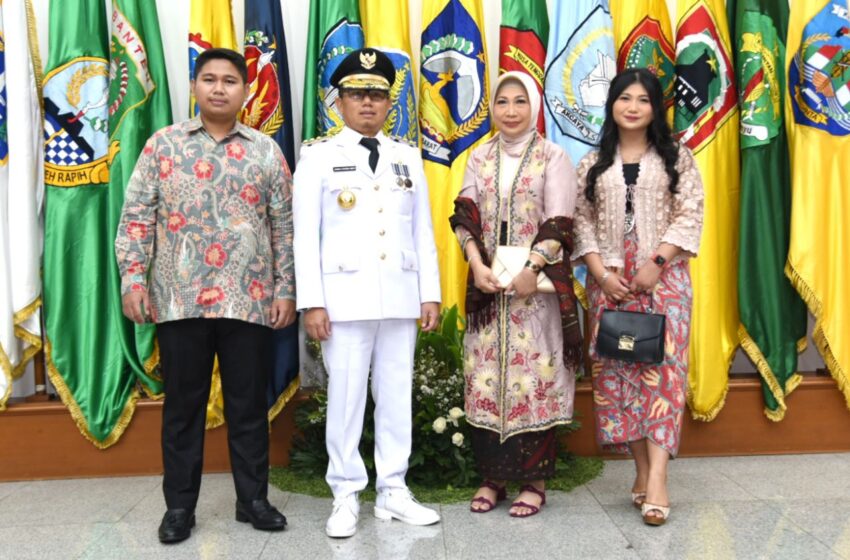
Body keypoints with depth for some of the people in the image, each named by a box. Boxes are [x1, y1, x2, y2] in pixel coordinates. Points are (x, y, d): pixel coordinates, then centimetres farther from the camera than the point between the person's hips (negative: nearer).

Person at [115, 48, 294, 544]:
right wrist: (133, 278, -5)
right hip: (179, 298, 0)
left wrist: (286, 290, 0)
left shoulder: (266, 151, 7)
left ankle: (253, 498, 24)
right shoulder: (164, 144, 7)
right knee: (183, 404, 9)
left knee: (249, 404, 8)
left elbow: (284, 226, 6)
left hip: (249, 300, 0)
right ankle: (179, 505, 23)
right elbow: (137, 215, 4)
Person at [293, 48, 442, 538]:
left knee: (397, 396, 8)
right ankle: (346, 497, 15)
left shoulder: (408, 156, 13)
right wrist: (312, 301, -9)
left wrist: (430, 294, 5)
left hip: (400, 296, 3)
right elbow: (306, 234, -2)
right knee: (346, 397, 2)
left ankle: (393, 492, 20)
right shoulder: (319, 155, 3)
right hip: (345, 296, -3)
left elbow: (424, 232, 11)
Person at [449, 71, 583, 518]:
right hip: (487, 284, 3)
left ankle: (534, 480, 9)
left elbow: (558, 225, -6)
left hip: (535, 284, -3)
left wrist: (532, 269, -17)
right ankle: (492, 475, 16)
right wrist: (477, 265, -11)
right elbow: (465, 216, 4)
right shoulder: (479, 158, 12)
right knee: (486, 377, 4)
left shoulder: (553, 158, 2)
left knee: (534, 376, -2)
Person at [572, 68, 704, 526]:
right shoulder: (593, 163, 12)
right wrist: (601, 272, -7)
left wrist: (656, 262, -12)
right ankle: (642, 470, 10)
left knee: (661, 367, -11)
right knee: (617, 370, 0)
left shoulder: (676, 157, 8)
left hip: (663, 277, -2)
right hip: (609, 280, 2)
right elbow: (582, 221, 6)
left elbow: (690, 216, -1)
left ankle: (658, 477, -12)